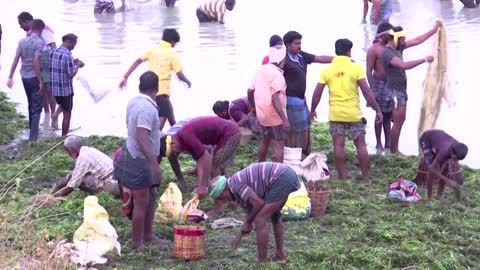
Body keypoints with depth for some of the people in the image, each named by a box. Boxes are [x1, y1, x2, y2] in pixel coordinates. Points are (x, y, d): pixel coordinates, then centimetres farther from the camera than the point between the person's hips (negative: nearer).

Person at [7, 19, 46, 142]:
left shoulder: (22, 41, 5)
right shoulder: (39, 43, -14)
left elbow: (15, 60, 3)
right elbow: (36, 63, -21)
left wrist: (10, 77, 6)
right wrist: (40, 81, -18)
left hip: (24, 77, 7)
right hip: (34, 77, -7)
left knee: (31, 105, 22)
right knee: (36, 107, -2)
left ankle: (33, 130, 34)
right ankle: (33, 137, -6)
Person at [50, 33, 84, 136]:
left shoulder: (52, 52, 2)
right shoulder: (67, 56, -20)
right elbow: (71, 75, -19)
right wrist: (77, 66, -2)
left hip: (53, 89, 6)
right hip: (66, 89, -6)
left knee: (62, 104, 35)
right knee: (67, 114, 8)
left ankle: (55, 114, 13)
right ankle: (64, 137, 13)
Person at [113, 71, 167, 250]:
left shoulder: (134, 102, 6)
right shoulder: (147, 108, -24)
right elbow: (142, 138, -32)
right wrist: (154, 164, -34)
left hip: (132, 154, 10)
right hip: (139, 160, -10)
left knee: (151, 198, 18)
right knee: (141, 202, -1)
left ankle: (148, 236, 28)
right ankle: (137, 243, 8)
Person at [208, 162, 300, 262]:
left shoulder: (235, 184, -8)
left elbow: (259, 203, -14)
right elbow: (251, 209, 31)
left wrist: (248, 222, 2)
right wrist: (240, 236, 37)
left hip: (281, 179, -11)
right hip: (289, 175, 11)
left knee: (260, 221, -5)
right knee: (274, 215, 29)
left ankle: (262, 263, 0)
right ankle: (280, 255, 35)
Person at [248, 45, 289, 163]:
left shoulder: (260, 70, 6)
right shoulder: (276, 74, -18)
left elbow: (250, 91, 12)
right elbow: (275, 99, -26)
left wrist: (254, 107, 28)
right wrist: (285, 119, -27)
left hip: (262, 114, 8)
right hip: (275, 117, -8)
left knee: (265, 141, 23)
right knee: (279, 146, -4)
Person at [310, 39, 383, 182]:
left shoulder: (327, 70, -1)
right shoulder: (356, 68, -8)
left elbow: (317, 93, 1)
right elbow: (367, 91, -9)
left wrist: (312, 110, 15)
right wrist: (377, 110, -2)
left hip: (335, 114, 2)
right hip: (354, 114, -1)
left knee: (338, 145, 8)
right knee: (360, 145, 8)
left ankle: (343, 177, 11)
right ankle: (365, 177, 11)